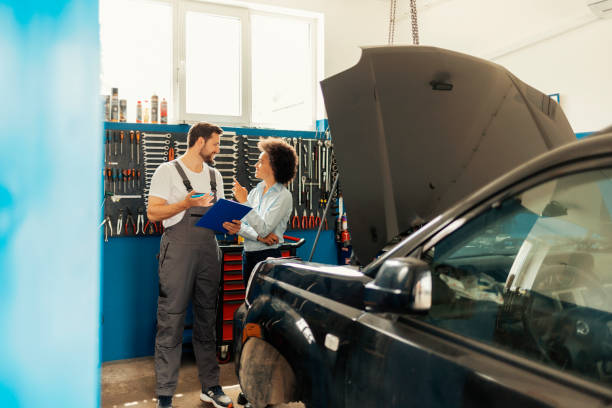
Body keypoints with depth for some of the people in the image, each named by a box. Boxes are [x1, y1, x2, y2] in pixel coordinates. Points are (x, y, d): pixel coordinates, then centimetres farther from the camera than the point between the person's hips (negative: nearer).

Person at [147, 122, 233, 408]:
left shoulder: (214, 176, 19)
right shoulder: (168, 171, 0)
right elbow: (153, 213, -6)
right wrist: (186, 204, -20)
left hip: (208, 250, 6)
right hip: (178, 250, -6)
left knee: (207, 320, 10)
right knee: (171, 322, -5)